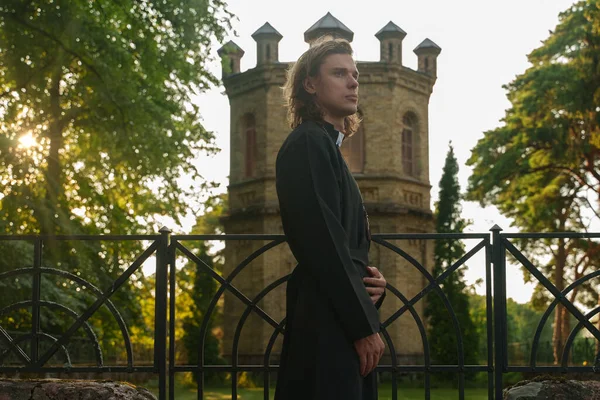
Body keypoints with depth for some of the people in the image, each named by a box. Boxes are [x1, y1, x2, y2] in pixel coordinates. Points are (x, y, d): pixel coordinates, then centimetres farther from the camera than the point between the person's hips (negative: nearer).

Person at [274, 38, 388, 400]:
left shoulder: (329, 146, 22)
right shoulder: (308, 142, -7)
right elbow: (322, 240, -16)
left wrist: (373, 281, 1)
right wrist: (364, 326, -17)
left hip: (347, 326, 10)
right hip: (327, 329, -10)